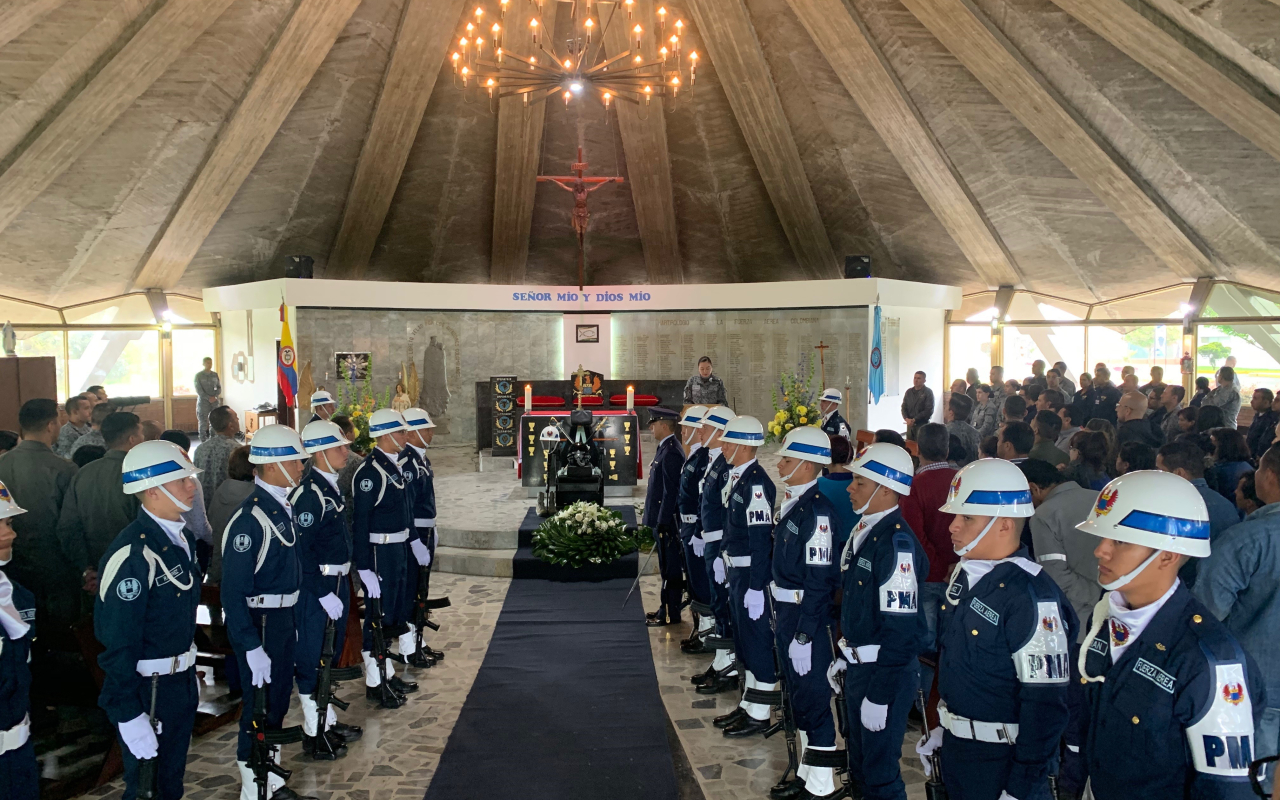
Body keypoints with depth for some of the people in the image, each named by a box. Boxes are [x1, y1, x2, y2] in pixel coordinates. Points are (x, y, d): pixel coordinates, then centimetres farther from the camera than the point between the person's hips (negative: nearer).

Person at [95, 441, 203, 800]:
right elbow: (117, 641, -25)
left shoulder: (182, 537, 3)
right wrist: (129, 714, -23)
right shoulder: (133, 554, -26)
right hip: (147, 689, -8)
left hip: (182, 682, 8)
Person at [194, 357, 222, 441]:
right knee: (203, 422, -4)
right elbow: (198, 390, -7)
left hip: (215, 401, 3)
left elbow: (219, 388, 10)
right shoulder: (198, 375, -1)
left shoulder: (215, 375, 11)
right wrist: (208, 398, -16)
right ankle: (203, 442, -2)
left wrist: (215, 396, -8)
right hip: (203, 401, -3)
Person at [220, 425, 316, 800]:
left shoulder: (283, 507, 4)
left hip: (284, 618, 9)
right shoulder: (250, 518, -23)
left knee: (278, 701, 20)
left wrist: (293, 619, 15)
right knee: (260, 706, 6)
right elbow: (233, 591, -24)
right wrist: (251, 647, -24)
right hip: (259, 624, -9)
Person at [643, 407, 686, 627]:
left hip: (667, 520, -10)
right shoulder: (664, 448, 13)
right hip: (661, 518, 10)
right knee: (667, 566, 17)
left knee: (671, 567, -2)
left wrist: (663, 522, -21)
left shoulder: (671, 452, -19)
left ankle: (671, 614, 5)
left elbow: (671, 491, -22)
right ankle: (666, 608, 26)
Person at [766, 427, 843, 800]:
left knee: (813, 699, 2)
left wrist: (804, 635, -22)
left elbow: (820, 578, -23)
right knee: (797, 695, 19)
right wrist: (779, 617, 16)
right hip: (785, 612, 10)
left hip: (807, 616, -9)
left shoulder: (817, 510, -20)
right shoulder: (791, 502, 8)